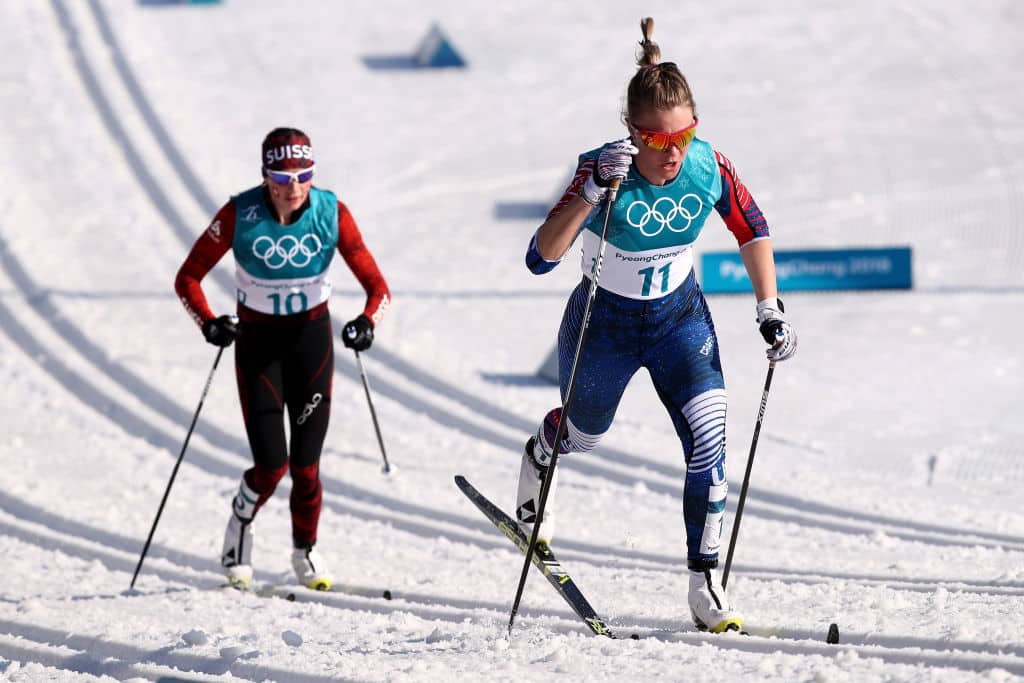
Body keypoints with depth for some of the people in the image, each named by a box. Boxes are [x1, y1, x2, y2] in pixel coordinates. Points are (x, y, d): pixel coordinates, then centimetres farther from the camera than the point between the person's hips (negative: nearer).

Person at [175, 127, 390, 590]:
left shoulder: (332, 214, -16)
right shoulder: (240, 215, -19)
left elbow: (377, 287, -12)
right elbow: (188, 278, -12)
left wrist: (367, 322, -32)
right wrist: (209, 323, -29)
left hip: (312, 338, 1)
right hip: (257, 341, -1)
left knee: (305, 464, -1)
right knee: (271, 464, -10)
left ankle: (306, 550, 25)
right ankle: (241, 522, 23)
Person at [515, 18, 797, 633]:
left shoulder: (710, 167, -21)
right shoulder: (605, 170, -31)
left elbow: (754, 232, -1)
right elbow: (541, 258, -40)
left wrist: (771, 311, -4)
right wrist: (593, 191, -51)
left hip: (681, 318, 2)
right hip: (605, 324, -2)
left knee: (709, 439, -16)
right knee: (585, 434, 23)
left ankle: (706, 584, -7)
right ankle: (537, 464, 60)